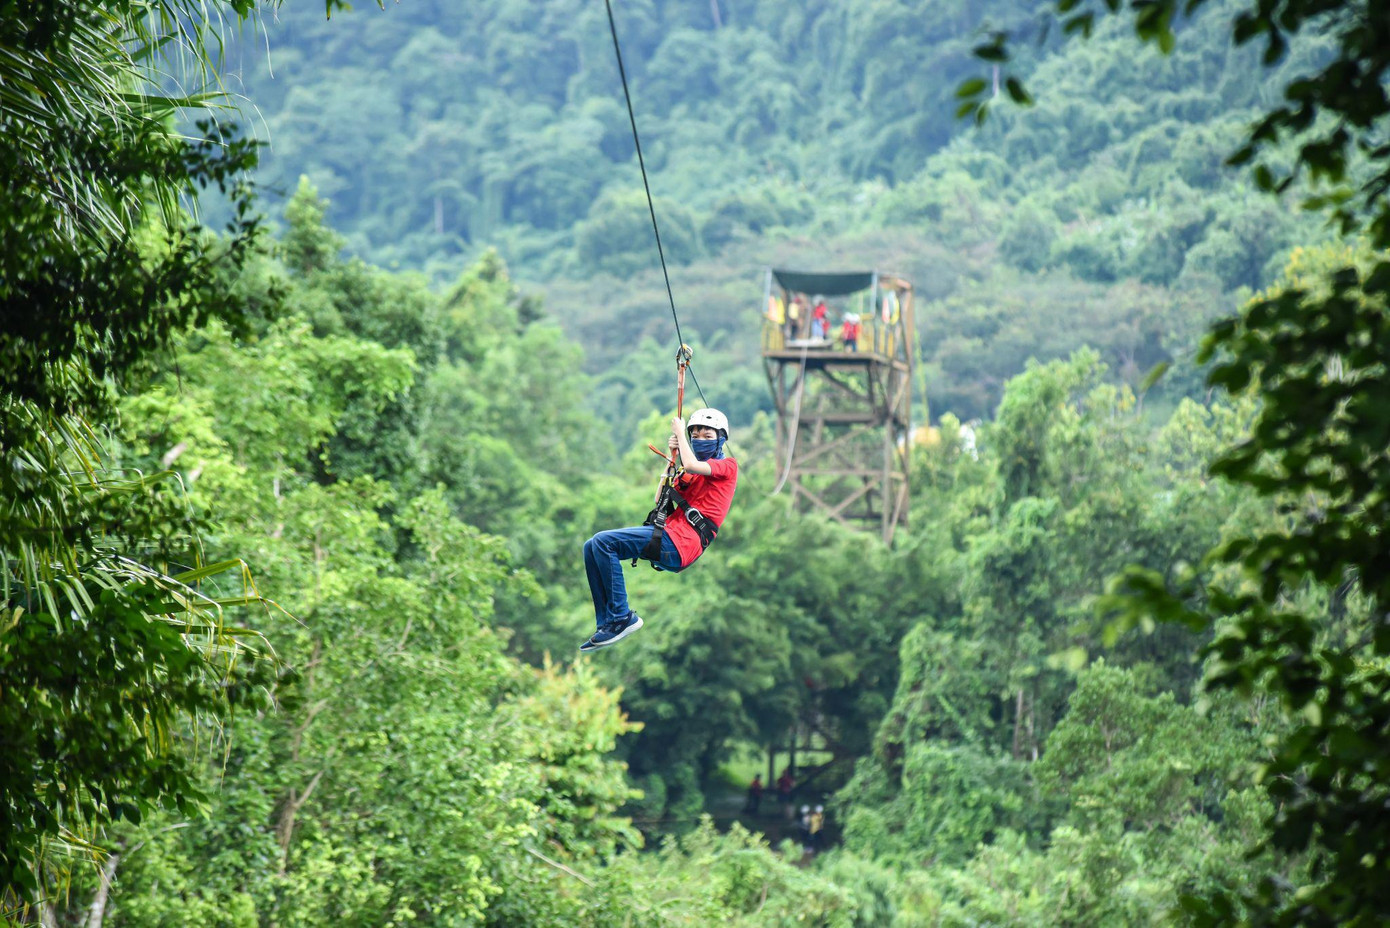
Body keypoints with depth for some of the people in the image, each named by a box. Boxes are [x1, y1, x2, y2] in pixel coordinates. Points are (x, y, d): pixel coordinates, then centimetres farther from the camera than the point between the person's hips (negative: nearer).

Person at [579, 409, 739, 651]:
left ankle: (622, 618, -20)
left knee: (603, 541, -22)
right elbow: (660, 501, 22)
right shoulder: (698, 471, 29)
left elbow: (691, 465, -18)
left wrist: (679, 432, -2)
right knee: (592, 548, 0)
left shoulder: (728, 465, 3)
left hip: (680, 543, -9)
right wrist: (672, 458, 15)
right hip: (670, 536, 9)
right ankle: (606, 624, -5)